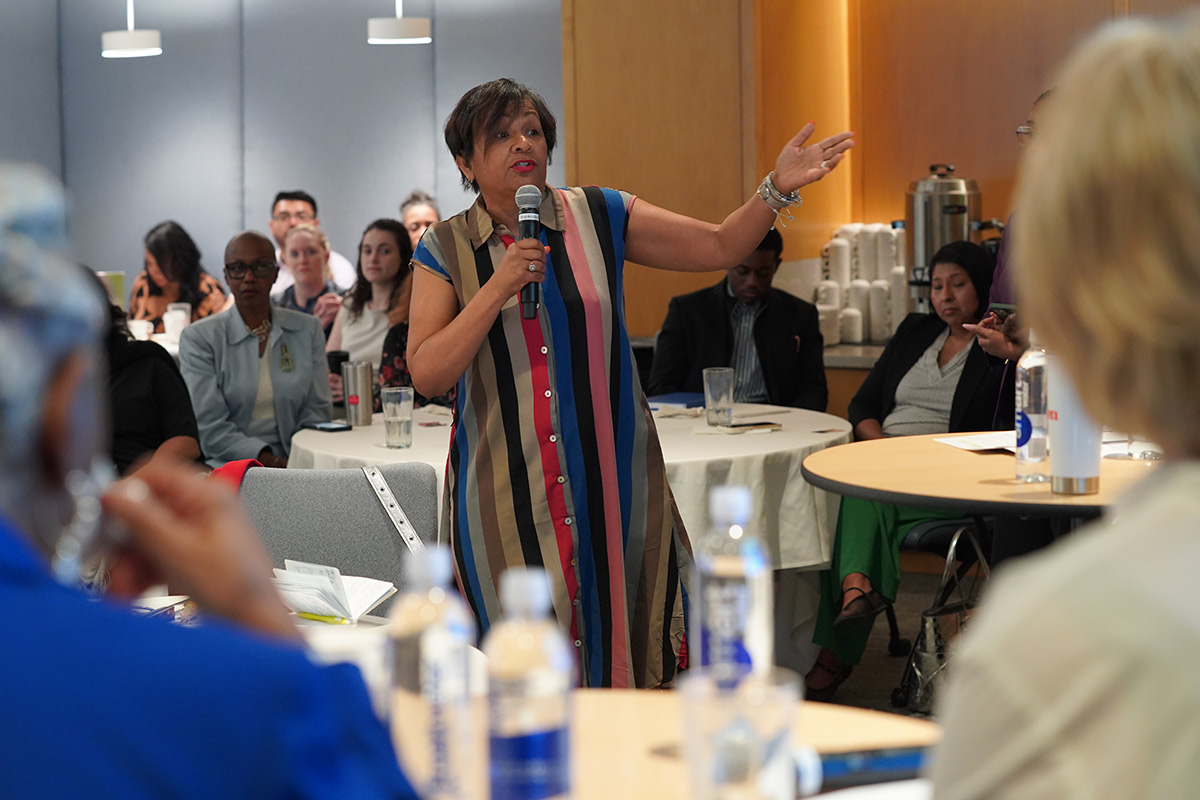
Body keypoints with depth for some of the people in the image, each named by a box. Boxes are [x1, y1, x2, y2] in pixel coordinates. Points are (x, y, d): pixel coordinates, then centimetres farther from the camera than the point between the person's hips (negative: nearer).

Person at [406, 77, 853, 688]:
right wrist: (498, 289, -15)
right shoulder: (445, 250, 2)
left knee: (620, 642, 3)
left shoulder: (600, 218, 5)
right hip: (505, 494, -1)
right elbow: (426, 374, -6)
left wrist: (777, 189, -8)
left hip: (610, 478, 1)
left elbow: (719, 246, 8)